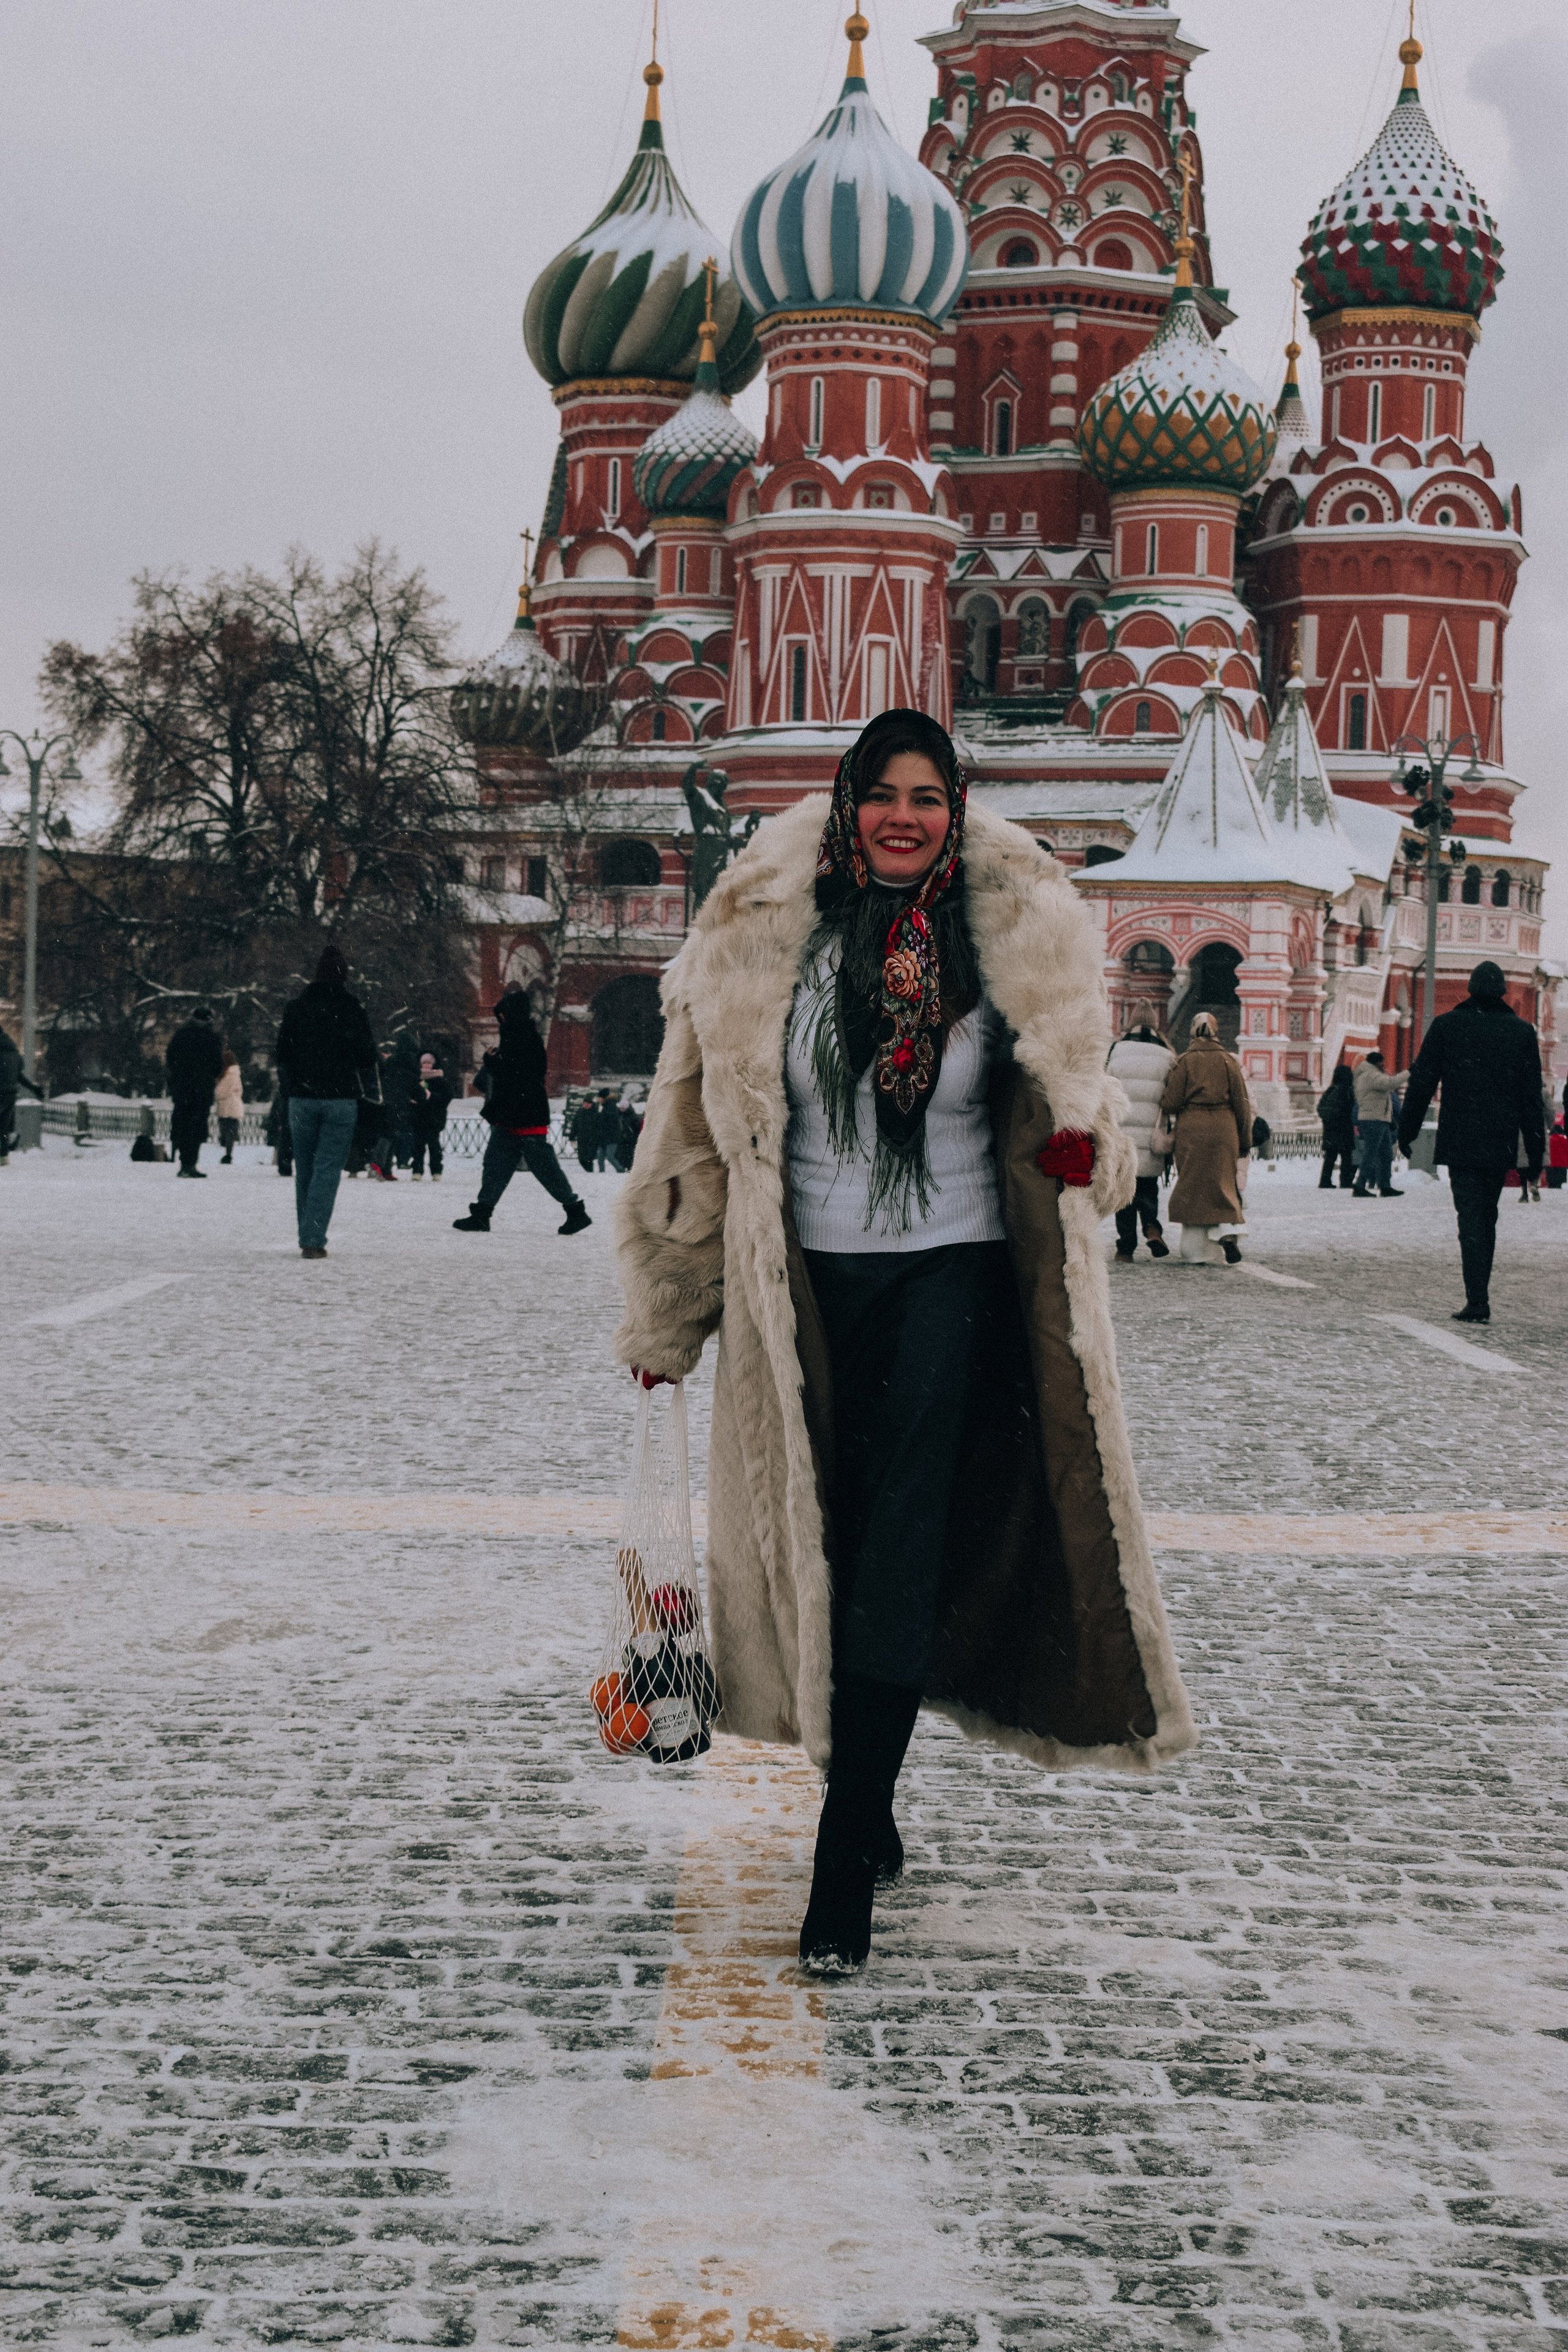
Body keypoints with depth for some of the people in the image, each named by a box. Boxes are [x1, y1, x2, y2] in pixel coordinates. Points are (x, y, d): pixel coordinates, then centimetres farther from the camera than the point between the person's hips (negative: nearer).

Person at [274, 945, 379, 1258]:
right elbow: (366, 1057, -2)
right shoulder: (352, 1009, -4)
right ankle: (314, 1239, -12)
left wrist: (286, 1092, 19)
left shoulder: (296, 1008, 4)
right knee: (328, 1170, -3)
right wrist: (371, 1094, 8)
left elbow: (283, 1056, 9)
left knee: (305, 1169, 13)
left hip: (302, 1099, 2)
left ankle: (308, 1237, 19)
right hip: (341, 1100, -2)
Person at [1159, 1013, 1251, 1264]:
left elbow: (1171, 1103, -5)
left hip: (1191, 1130, -1)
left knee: (1192, 1188, 5)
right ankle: (1227, 1233, -14)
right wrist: (1245, 1140, 12)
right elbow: (1242, 1104, 5)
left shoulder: (1185, 1062, -3)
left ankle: (1199, 1252, 3)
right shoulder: (1229, 1062, 3)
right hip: (1224, 1130, 1)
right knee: (1223, 1185, 12)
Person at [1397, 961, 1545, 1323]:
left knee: (1471, 1217, -5)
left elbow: (1421, 1083, -1)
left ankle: (1477, 1302, -14)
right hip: (1501, 1143, 2)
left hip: (1459, 1143, -2)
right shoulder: (1522, 1032, 3)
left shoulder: (1446, 1026, -1)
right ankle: (1479, 1297, 18)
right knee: (1487, 1216, 15)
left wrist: (1406, 1131, 8)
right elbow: (1532, 1098, 5)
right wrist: (1536, 1151, 8)